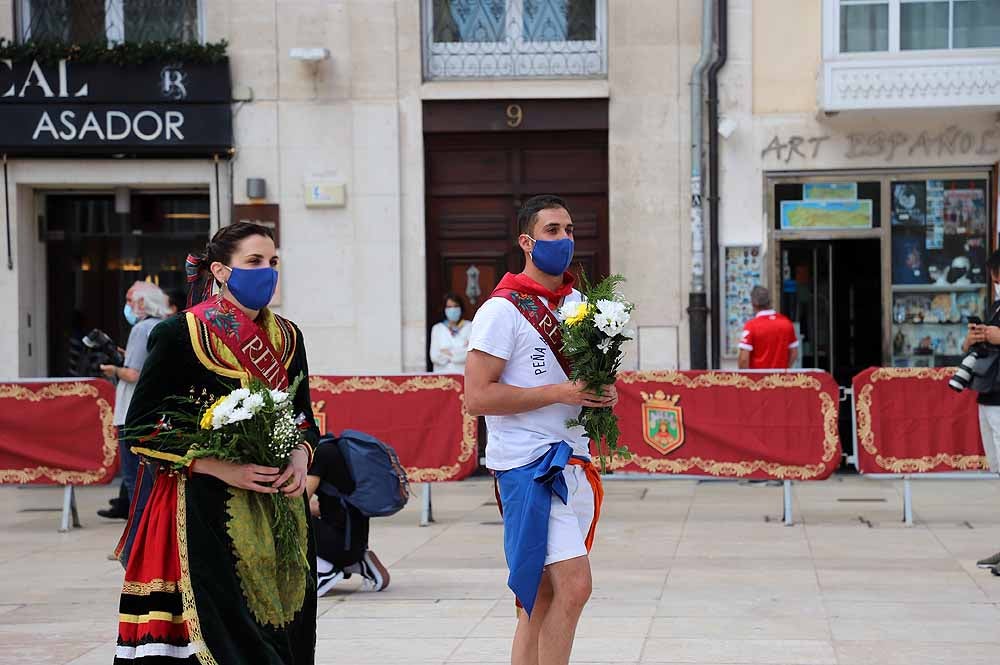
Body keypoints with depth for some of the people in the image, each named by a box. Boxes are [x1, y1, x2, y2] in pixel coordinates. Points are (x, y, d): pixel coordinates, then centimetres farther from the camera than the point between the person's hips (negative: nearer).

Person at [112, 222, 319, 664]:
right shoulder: (180, 334, -6)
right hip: (206, 512, -5)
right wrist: (221, 467, -17)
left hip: (279, 508, 5)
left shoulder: (286, 338, 10)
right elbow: (140, 428, -7)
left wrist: (301, 457, -5)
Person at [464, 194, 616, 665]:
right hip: (529, 463, -8)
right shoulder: (503, 309, -10)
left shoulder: (577, 302, 14)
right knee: (574, 586, -15)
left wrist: (603, 392, 3)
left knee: (543, 593, 12)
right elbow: (478, 396, -16)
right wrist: (560, 392, -17)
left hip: (573, 459, 8)